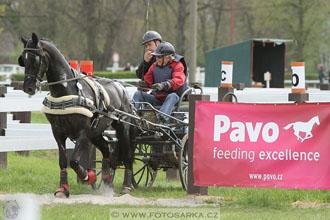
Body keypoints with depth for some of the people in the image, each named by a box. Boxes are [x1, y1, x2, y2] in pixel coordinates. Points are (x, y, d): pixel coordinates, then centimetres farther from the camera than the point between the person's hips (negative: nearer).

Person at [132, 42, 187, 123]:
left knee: (172, 96, -40)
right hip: (156, 98, 6)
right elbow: (148, 79, 12)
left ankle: (163, 118, -64)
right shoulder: (155, 66, 11)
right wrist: (144, 84, -15)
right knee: (138, 94, -9)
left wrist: (164, 85, -43)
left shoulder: (177, 66, -7)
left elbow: (178, 80, -25)